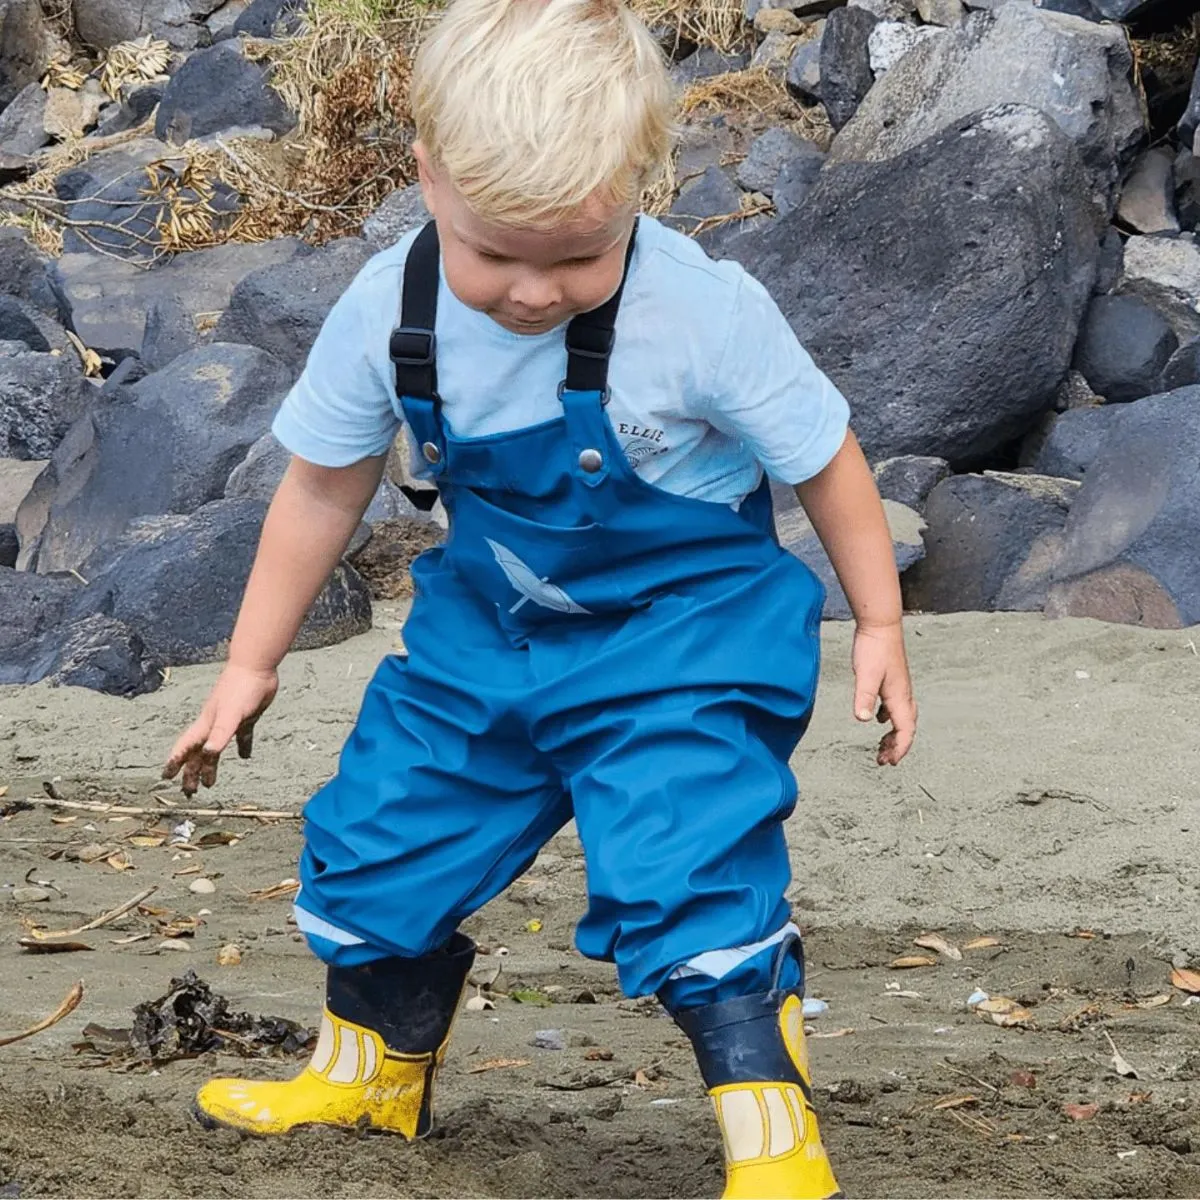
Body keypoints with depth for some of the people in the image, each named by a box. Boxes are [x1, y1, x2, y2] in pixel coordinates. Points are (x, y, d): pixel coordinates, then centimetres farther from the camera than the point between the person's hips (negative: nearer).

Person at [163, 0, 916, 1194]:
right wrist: (250, 666, 7)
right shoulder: (388, 313, -15)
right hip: (489, 628, 5)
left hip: (680, 635, -5)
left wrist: (879, 625, -2)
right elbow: (324, 483, 1)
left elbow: (822, 458, -10)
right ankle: (371, 1071, 38)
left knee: (683, 874, -21)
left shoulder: (702, 313, -26)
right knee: (378, 836, 11)